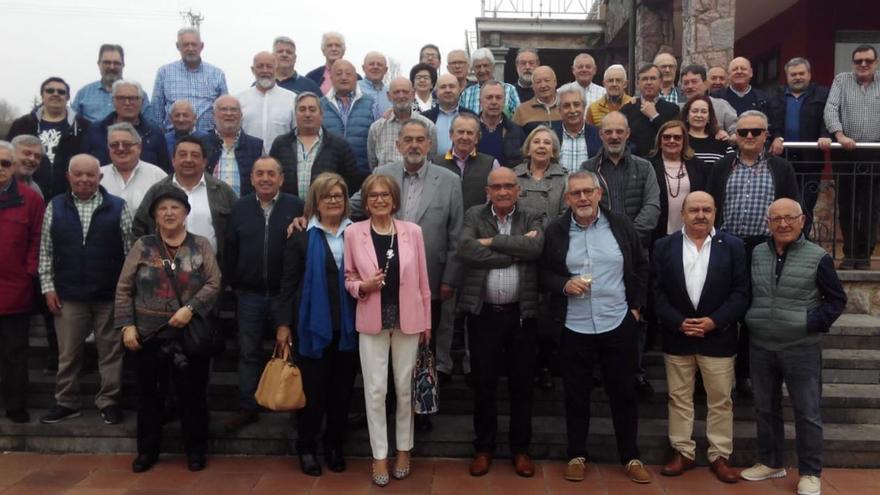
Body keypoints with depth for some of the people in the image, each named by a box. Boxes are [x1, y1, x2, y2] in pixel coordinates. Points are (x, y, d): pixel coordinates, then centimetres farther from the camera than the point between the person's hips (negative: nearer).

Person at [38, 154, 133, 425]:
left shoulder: (118, 207, -2)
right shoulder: (55, 207, 4)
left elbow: (130, 251, 0)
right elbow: (46, 251, 7)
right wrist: (48, 286, 1)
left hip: (110, 294, -1)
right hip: (68, 294, 2)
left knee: (111, 351, 8)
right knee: (67, 353, 12)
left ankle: (109, 401, 21)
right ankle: (66, 402, 26)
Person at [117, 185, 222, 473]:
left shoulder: (201, 246, 2)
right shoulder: (142, 247, 3)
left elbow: (214, 283, -5)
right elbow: (124, 289, 3)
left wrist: (190, 308, -18)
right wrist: (127, 325, -6)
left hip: (191, 336, -1)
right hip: (149, 336, 1)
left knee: (192, 394, 6)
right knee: (148, 394, 11)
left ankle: (195, 449, 21)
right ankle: (148, 450, 27)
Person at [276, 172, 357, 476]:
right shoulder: (302, 238, 0)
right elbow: (288, 284, -2)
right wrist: (283, 324, -6)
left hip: (348, 326, 2)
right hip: (313, 326, -2)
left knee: (342, 390, 11)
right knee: (313, 390, 6)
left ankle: (335, 447, 26)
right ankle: (306, 448, 22)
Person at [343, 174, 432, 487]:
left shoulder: (412, 231, -2)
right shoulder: (353, 232, -3)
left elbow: (422, 280, 3)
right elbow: (349, 278, 5)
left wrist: (427, 321, 5)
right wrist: (363, 286, -17)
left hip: (408, 320, 1)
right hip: (372, 321, 0)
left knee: (405, 387, 11)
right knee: (375, 390, 3)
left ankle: (404, 449, 29)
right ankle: (379, 455, 18)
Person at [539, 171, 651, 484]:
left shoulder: (621, 225, 1)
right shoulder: (555, 231, -3)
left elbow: (641, 268, 9)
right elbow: (543, 274, 3)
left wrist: (636, 306, 4)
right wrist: (564, 285, -15)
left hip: (619, 324, 1)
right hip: (574, 328, 0)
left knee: (624, 393, 11)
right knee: (576, 395, 10)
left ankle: (630, 457, 27)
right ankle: (576, 455, 27)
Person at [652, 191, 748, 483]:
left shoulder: (733, 246, 1)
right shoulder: (664, 246, 2)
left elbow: (741, 292, -3)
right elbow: (656, 291, -1)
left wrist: (714, 321, -14)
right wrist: (678, 322, -13)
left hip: (718, 337, -1)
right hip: (677, 337, 1)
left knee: (720, 401, 8)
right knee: (679, 398, 10)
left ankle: (720, 456, 20)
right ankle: (683, 452, 22)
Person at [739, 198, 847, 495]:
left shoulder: (818, 257, -8)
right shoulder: (756, 254, 3)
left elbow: (837, 299, -1)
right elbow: (745, 293, 15)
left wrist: (814, 324, -12)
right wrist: (749, 321, 4)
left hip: (802, 348, -4)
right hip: (761, 347, 4)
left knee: (807, 412, 6)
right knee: (765, 408, 14)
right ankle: (770, 462, 31)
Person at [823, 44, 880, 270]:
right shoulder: (842, 80, 7)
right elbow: (831, 109, -6)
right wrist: (840, 135, -20)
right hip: (845, 153, 0)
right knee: (846, 205, 5)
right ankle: (849, 253, 16)